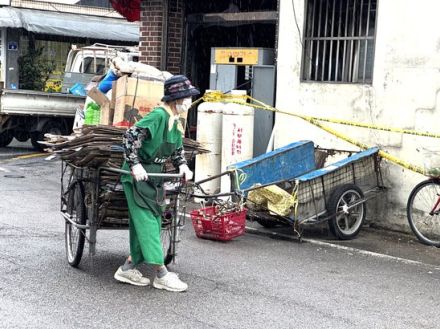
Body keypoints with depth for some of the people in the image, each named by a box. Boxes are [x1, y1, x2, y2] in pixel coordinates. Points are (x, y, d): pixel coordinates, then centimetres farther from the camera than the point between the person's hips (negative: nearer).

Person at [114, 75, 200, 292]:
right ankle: (162, 275, -5)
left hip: (154, 176, 10)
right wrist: (135, 165, -26)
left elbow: (177, 149, 20)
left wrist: (182, 165, 2)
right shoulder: (158, 116, -19)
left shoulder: (175, 122, 9)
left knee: (147, 223, 11)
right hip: (138, 175, -10)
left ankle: (128, 268, 20)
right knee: (147, 221, -6)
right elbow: (130, 136, -23)